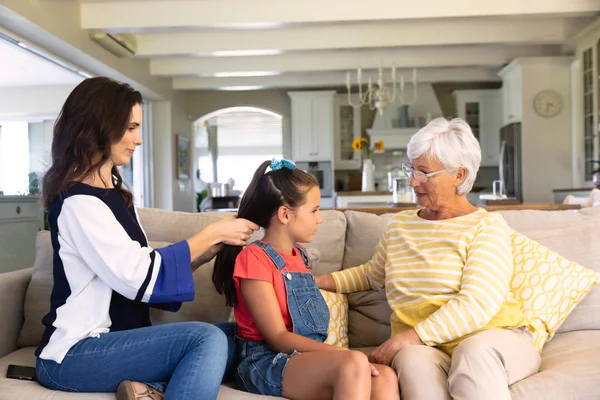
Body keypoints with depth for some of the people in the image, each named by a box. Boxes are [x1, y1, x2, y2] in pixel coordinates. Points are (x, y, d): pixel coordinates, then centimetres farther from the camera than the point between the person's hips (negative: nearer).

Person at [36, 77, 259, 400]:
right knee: (208, 339, -25)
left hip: (116, 340, 9)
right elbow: (140, 277, -23)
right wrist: (212, 233, -15)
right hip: (75, 353, -9)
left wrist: (210, 250, -3)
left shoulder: (115, 194, 13)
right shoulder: (78, 202, -16)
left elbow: (143, 268, 9)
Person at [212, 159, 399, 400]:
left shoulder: (299, 255, 16)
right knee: (355, 364, -32)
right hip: (266, 365, -7)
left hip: (306, 360, 8)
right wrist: (344, 355, -22)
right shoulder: (254, 258, -10)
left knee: (384, 378, -19)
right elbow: (278, 338, -15)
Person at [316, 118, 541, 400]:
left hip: (495, 338, -3)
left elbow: (476, 305, -16)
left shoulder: (487, 226, -3)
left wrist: (412, 336, -24)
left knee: (474, 350, -38)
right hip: (425, 348, 3)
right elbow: (371, 274, 32)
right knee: (412, 359, -33)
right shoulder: (398, 226, 14)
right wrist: (322, 281, 17)